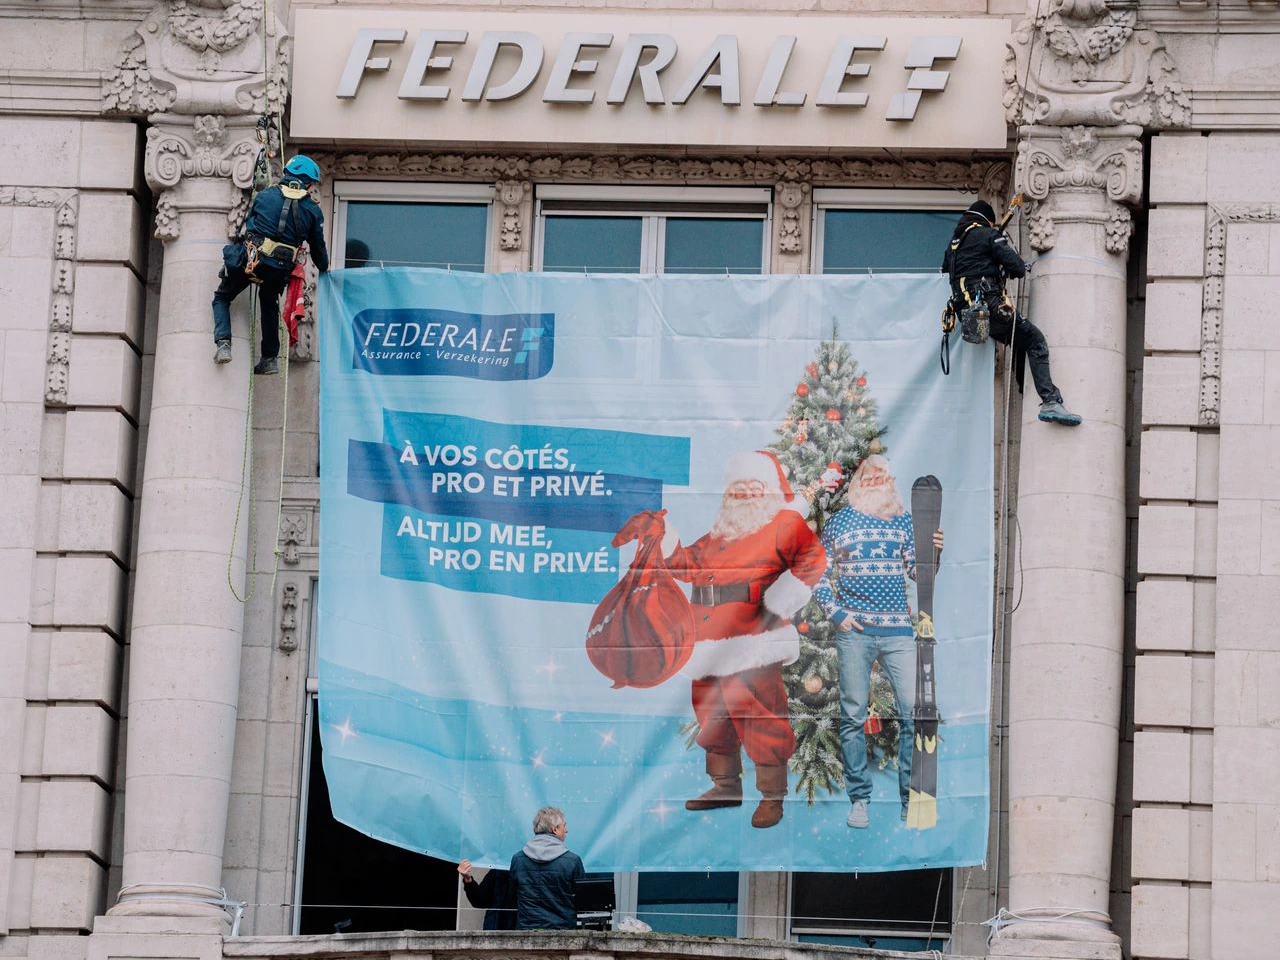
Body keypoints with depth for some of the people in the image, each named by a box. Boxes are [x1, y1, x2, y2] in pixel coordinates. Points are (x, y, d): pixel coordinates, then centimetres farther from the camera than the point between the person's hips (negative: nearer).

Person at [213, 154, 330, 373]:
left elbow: (247, 223, 17)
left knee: (222, 297, 16)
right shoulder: (312, 210, 8)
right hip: (280, 269, 2)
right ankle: (270, 358, 24)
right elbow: (318, 246, 16)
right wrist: (324, 268, 35)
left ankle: (223, 343, -5)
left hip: (251, 259, -2)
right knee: (269, 305, 27)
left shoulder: (264, 196, 7)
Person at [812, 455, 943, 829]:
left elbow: (915, 571, 13)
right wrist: (835, 612, -4)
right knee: (853, 715, 0)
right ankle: (859, 799, 7)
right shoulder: (839, 522, 7)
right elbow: (819, 575, 9)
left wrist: (932, 552, -7)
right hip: (854, 630, -2)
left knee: (913, 710, -7)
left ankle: (911, 799, 0)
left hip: (898, 630, 2)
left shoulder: (903, 521, 13)